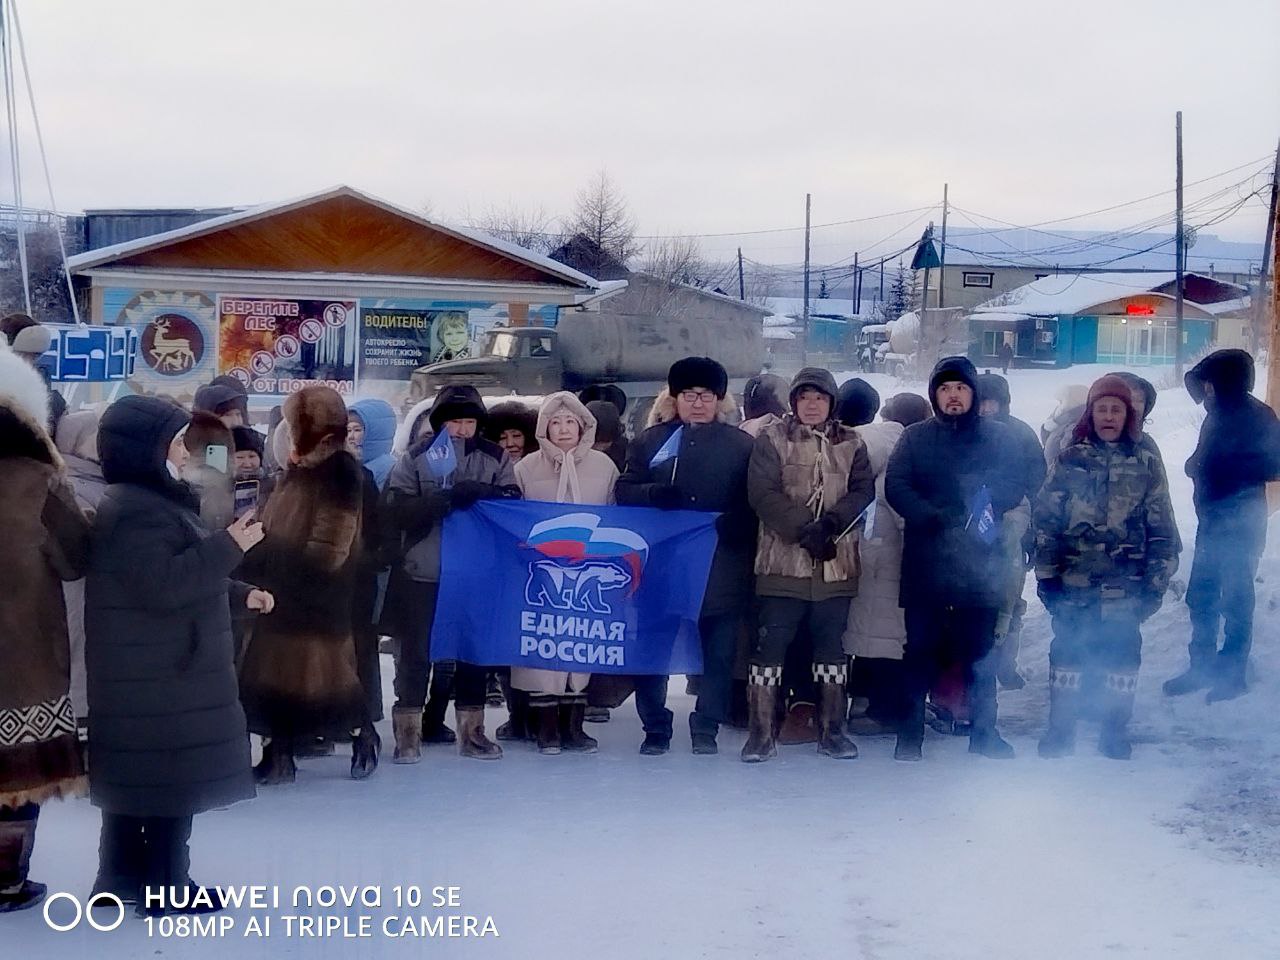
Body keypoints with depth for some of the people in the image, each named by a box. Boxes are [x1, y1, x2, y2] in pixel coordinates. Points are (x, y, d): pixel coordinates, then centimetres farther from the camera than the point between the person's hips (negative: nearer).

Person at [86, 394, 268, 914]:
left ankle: (124, 874, 23)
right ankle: (165, 885, 3)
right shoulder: (134, 510, -19)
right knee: (171, 778, -4)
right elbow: (163, 585, -27)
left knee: (137, 774, 15)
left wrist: (239, 596, 16)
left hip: (151, 670, 11)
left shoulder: (152, 501, 17)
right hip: (156, 675, -11)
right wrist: (229, 546, -23)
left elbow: (184, 578, 26)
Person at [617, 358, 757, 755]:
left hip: (720, 569, -1)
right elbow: (625, 491, 5)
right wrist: (655, 494, -15)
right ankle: (655, 729, 13)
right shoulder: (651, 440, 11)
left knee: (718, 653, 4)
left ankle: (706, 729, 15)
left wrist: (729, 527, -17)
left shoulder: (741, 445, 7)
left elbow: (753, 505, 1)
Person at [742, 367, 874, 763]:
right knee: (771, 645, -3)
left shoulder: (851, 444, 11)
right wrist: (805, 530, -18)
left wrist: (830, 523, -17)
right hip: (783, 562, -3)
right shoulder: (772, 439, 2)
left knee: (831, 646, 10)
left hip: (836, 564, 3)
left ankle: (831, 731, 19)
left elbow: (863, 492, 1)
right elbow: (763, 493, -8)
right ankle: (761, 733, 3)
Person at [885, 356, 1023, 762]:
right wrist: (933, 518, -18)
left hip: (981, 560, 1)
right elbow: (896, 487, -2)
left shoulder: (997, 436, 9)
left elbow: (1016, 486, 3)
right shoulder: (916, 437, 8)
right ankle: (911, 730, 9)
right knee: (921, 645, 1)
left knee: (980, 646, 5)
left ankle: (984, 730, 14)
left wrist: (989, 500, -19)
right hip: (926, 558, 0)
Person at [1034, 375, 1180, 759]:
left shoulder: (1146, 464, 3)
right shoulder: (1070, 460, 3)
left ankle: (1115, 730, 18)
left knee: (1122, 651, 5)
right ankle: (1060, 728, 16)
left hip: (1125, 584, 0)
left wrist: (1157, 579, 0)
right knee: (1068, 649, 5)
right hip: (1073, 581, 0)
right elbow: (1046, 518, 2)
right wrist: (1046, 573, -2)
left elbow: (1162, 527, 5)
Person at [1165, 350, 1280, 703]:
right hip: (1213, 520, 8)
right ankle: (1202, 666, 24)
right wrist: (1197, 465, -2)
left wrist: (1222, 467, -22)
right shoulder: (1219, 414, 12)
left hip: (1241, 524, -8)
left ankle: (1232, 673, 10)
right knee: (1201, 597, 13)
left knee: (1235, 600, 0)